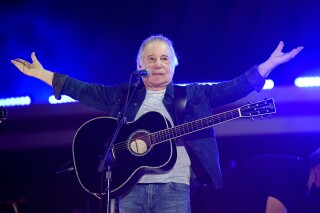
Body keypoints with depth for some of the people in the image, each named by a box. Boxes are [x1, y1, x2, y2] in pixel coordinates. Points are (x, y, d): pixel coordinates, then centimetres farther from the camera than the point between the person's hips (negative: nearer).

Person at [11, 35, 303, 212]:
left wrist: (268, 65, -2)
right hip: (130, 186, 2)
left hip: (174, 187, -2)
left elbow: (230, 89, 6)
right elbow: (84, 91, 17)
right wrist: (42, 74, 13)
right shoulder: (122, 95, 16)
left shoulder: (192, 95, 12)